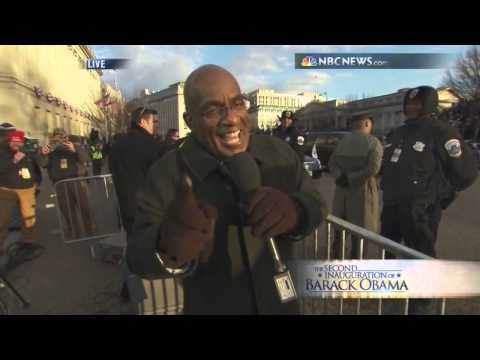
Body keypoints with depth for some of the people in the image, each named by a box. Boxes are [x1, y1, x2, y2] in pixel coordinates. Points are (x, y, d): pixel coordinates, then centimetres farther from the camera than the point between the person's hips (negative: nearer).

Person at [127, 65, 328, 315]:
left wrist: (295, 212, -33)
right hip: (210, 308, -2)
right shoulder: (164, 175, -21)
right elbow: (139, 258, -22)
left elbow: (316, 205, -8)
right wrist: (168, 247, -46)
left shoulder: (279, 152, -13)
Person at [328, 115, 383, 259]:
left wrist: (341, 177, -12)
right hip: (363, 190, -5)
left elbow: (331, 163, 0)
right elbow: (373, 168, -18)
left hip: (341, 189, 5)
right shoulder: (373, 142, -5)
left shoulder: (342, 141, 9)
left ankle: (336, 256, 29)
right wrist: (350, 179, -14)